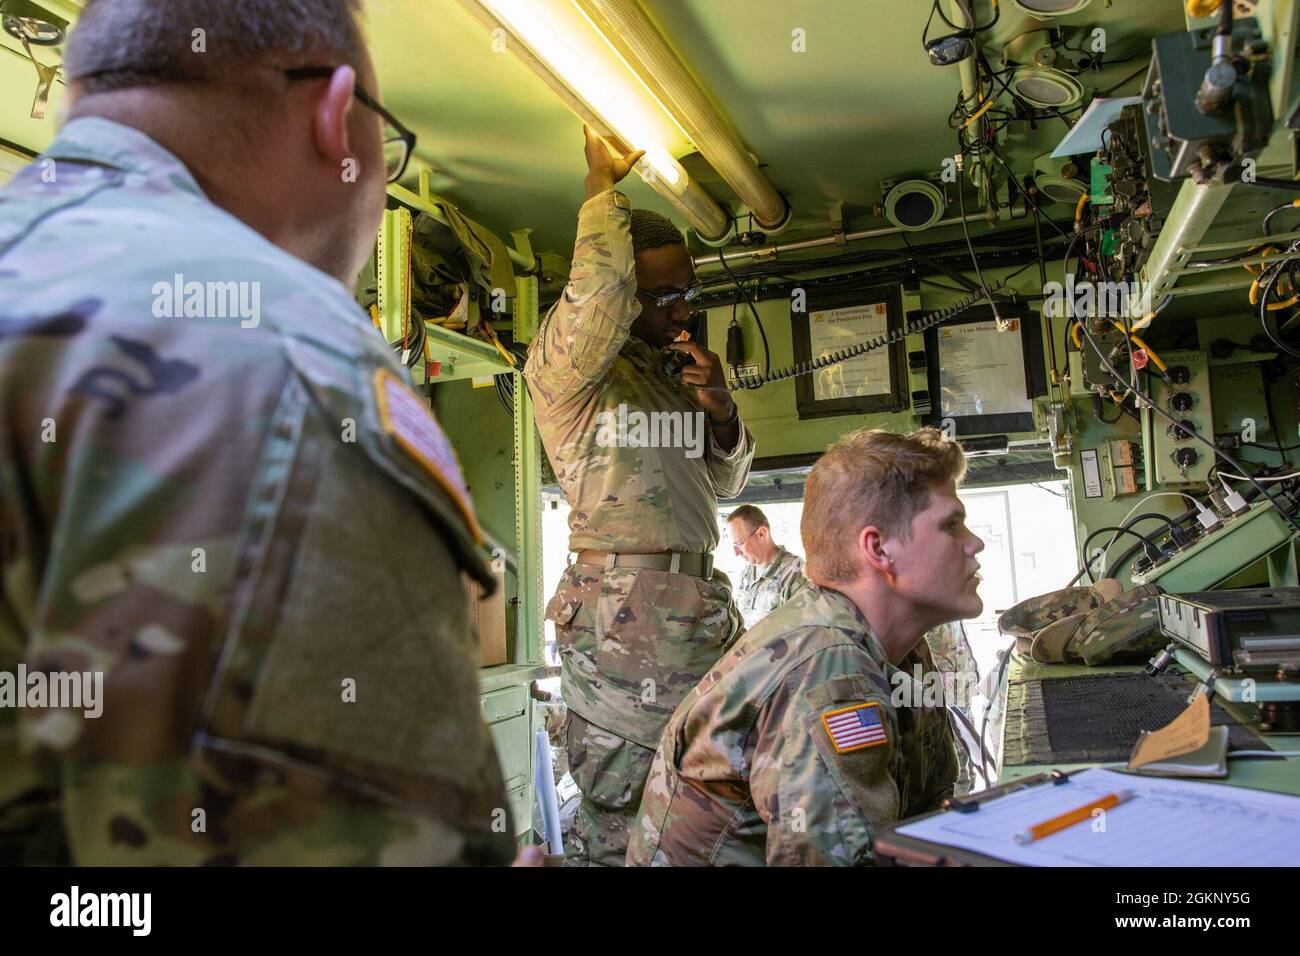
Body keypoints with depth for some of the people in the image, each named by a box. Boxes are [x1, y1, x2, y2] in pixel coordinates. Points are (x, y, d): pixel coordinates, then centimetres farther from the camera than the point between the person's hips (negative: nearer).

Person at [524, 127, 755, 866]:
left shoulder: (668, 372, 20)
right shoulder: (567, 362, -3)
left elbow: (723, 483, 23)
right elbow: (601, 289, -26)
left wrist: (720, 409, 3)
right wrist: (604, 189, -9)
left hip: (702, 606, 8)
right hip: (624, 610, -8)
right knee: (619, 820, -2)